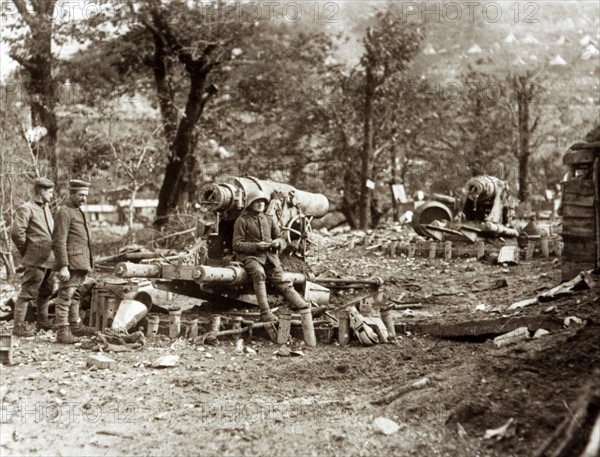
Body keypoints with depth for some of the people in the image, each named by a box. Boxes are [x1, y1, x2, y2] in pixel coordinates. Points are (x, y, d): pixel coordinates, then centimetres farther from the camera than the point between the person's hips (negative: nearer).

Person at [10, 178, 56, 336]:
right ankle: (18, 326, -3)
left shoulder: (46, 209, 16)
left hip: (49, 260, 9)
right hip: (35, 261, -9)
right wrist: (26, 251, -9)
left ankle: (43, 322, 31)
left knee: (46, 292, 18)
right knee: (27, 293, -7)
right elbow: (16, 232, -20)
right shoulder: (26, 209, -11)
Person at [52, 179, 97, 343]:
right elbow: (59, 242, -17)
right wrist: (63, 267, -23)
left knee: (75, 296, 17)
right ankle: (62, 332, -7)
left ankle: (75, 326, 25)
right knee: (65, 296, -8)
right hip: (70, 263, -9)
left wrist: (87, 264, 23)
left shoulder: (78, 212, 20)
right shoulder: (64, 213, -11)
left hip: (80, 263, 9)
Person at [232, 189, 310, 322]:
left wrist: (277, 243, -5)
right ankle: (265, 313, -39)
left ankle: (304, 307, -25)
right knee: (259, 274, -34)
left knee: (282, 281, -11)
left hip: (270, 256, 5)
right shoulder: (242, 221, 5)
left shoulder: (269, 220, 21)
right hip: (251, 256, -5)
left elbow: (281, 239, 21)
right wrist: (256, 246, -16)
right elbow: (236, 244, -2)